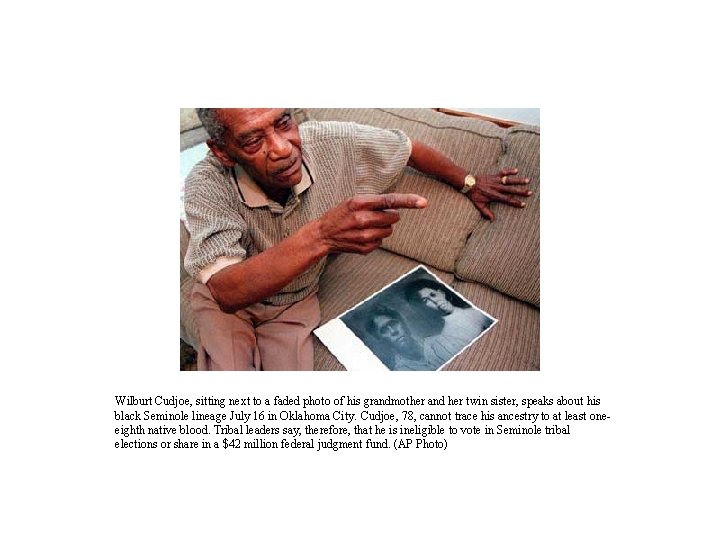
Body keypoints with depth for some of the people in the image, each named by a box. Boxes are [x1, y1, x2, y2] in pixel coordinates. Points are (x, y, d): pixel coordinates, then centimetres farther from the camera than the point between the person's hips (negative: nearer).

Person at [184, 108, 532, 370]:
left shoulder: (333, 143, -23)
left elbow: (409, 147, -5)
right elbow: (227, 292, -41)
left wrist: (470, 184, 6)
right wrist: (320, 236, -55)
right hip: (226, 303, -1)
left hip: (295, 304, 2)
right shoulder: (207, 185, -29)